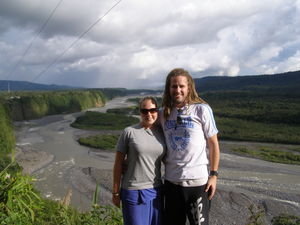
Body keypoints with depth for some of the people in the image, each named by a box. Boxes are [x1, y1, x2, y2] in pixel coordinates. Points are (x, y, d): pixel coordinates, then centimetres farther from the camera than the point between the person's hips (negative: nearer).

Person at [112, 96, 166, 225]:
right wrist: (116, 192, -3)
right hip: (133, 192, -3)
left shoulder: (162, 132, 2)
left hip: (156, 190, 4)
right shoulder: (129, 132, -8)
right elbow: (118, 163, -5)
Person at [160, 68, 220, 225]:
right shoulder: (163, 113, 4)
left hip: (197, 181, -4)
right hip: (171, 181, 4)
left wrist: (213, 174, -6)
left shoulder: (202, 109, -7)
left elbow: (213, 144, -4)